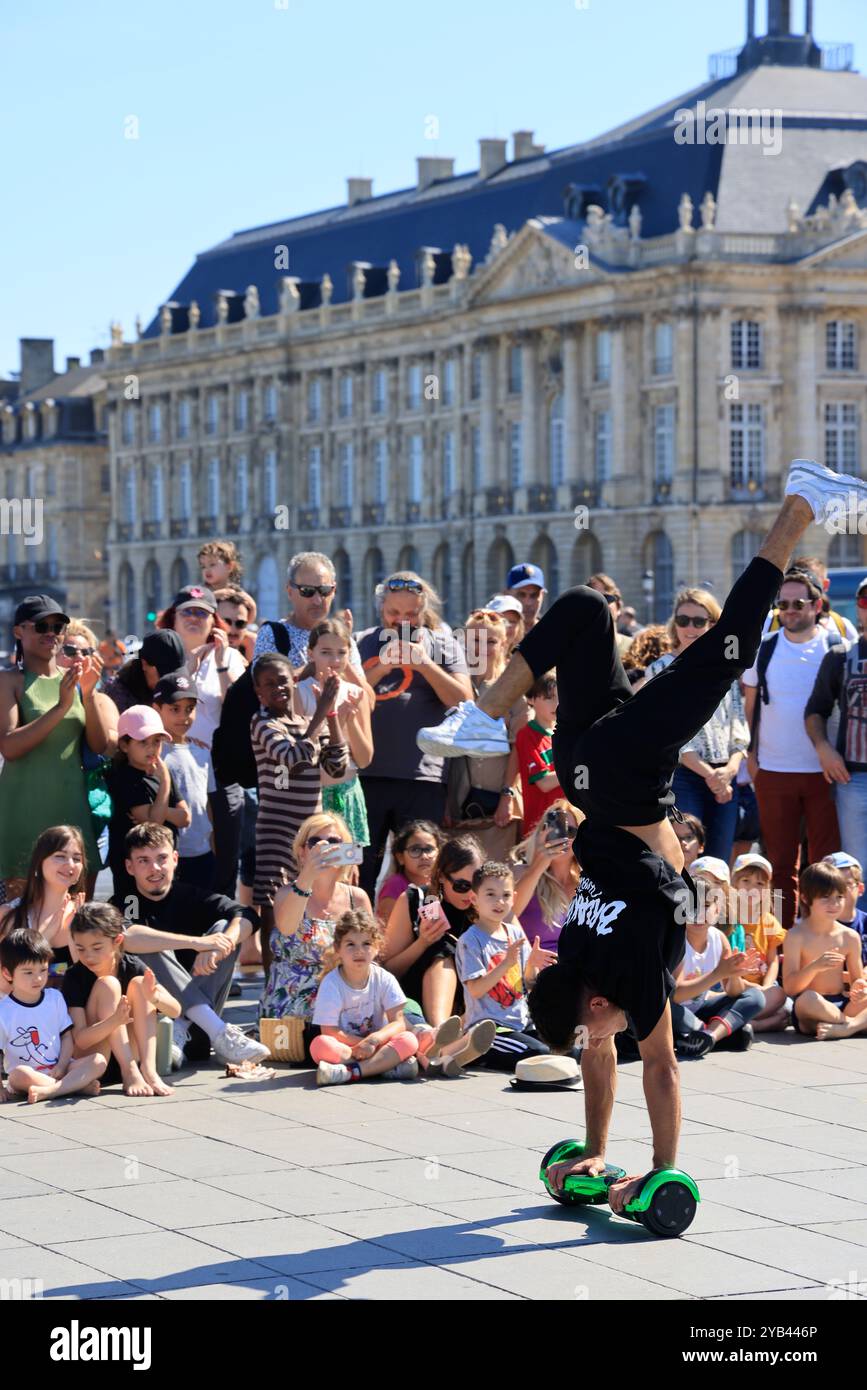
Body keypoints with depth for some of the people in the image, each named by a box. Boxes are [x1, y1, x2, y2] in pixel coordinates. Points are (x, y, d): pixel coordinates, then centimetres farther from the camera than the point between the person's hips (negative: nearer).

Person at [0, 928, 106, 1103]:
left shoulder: (55, 998, 5)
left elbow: (67, 1036, 7)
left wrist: (61, 1067, -10)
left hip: (58, 1070, 4)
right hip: (26, 1080, -4)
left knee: (98, 1061, -18)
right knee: (20, 1073, -38)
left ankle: (49, 1091, -35)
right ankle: (79, 1085, -26)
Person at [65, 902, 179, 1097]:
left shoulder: (132, 967, -5)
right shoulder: (74, 977, -13)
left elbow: (175, 1011, -12)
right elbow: (80, 1040, -22)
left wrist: (154, 997, -35)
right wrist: (115, 1020, -41)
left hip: (130, 1054, 3)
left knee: (138, 983, -15)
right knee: (107, 984, -21)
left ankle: (148, 1069, -28)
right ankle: (130, 1073, -30)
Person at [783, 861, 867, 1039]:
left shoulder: (850, 937, 7)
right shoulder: (796, 936, -5)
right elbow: (790, 988, -9)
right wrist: (814, 967, -26)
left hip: (842, 1007, 4)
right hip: (807, 1011, -4)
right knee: (809, 999, -39)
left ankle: (842, 1028, -33)